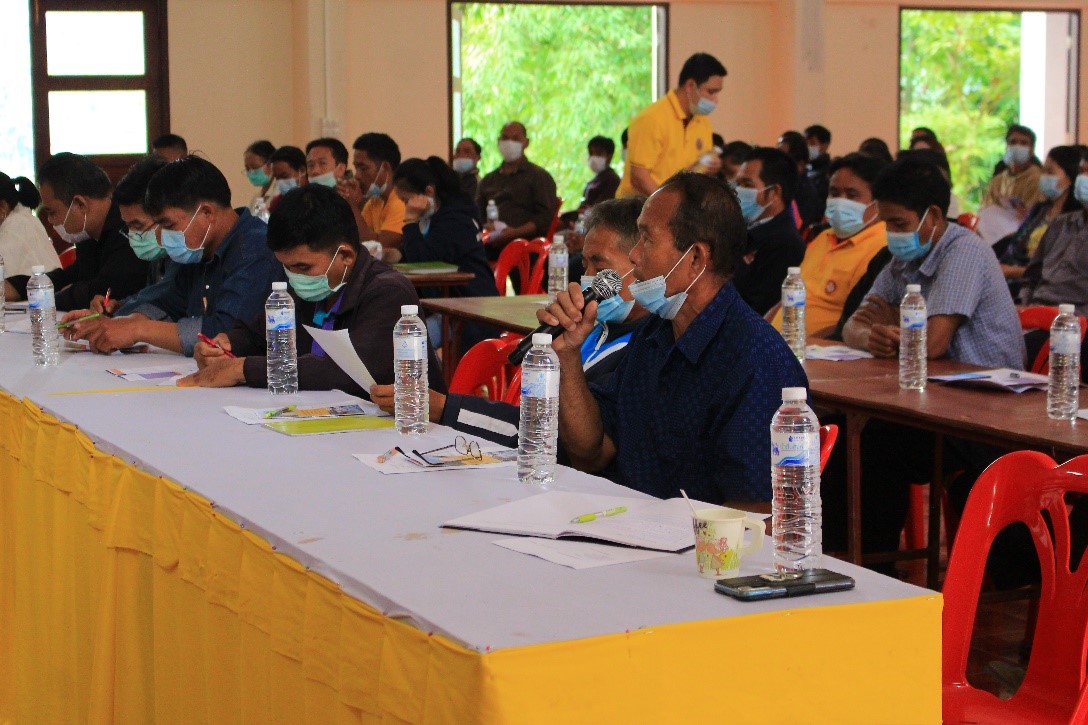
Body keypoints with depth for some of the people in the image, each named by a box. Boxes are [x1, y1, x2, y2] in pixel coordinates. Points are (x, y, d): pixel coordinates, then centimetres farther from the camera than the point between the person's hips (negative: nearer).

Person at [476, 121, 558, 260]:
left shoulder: (540, 177, 14)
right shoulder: (488, 180, 30)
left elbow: (545, 217, 0)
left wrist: (514, 233, -15)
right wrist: (483, 229, -3)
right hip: (489, 247, 4)